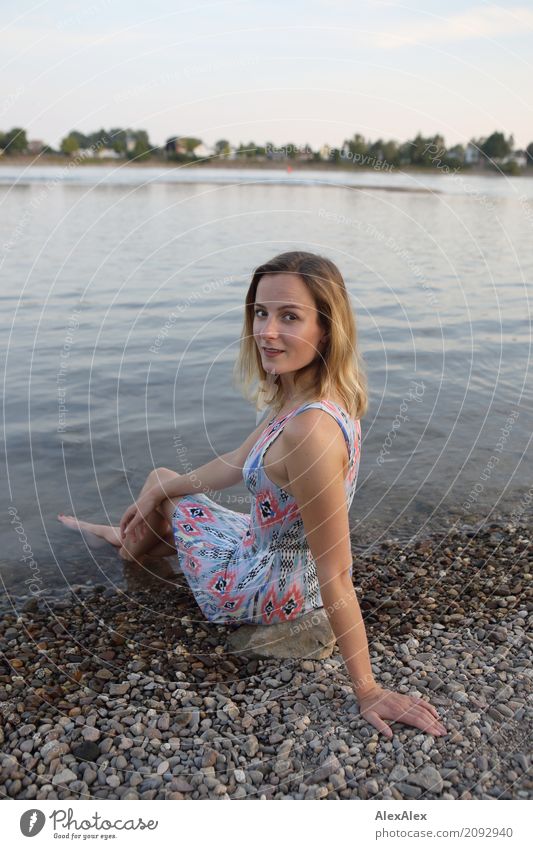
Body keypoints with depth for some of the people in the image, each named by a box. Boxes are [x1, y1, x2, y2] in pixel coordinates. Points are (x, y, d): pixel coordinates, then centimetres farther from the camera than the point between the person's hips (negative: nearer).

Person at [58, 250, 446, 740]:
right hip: (288, 556, 7)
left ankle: (130, 543, 55)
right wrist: (160, 487, 9)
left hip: (267, 591, -7)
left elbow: (336, 574, -32)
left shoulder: (310, 430, -38)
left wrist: (367, 690, -23)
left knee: (164, 499, 18)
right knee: (162, 480, 24)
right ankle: (131, 538, 58)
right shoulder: (317, 399, -9)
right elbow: (240, 462, 6)